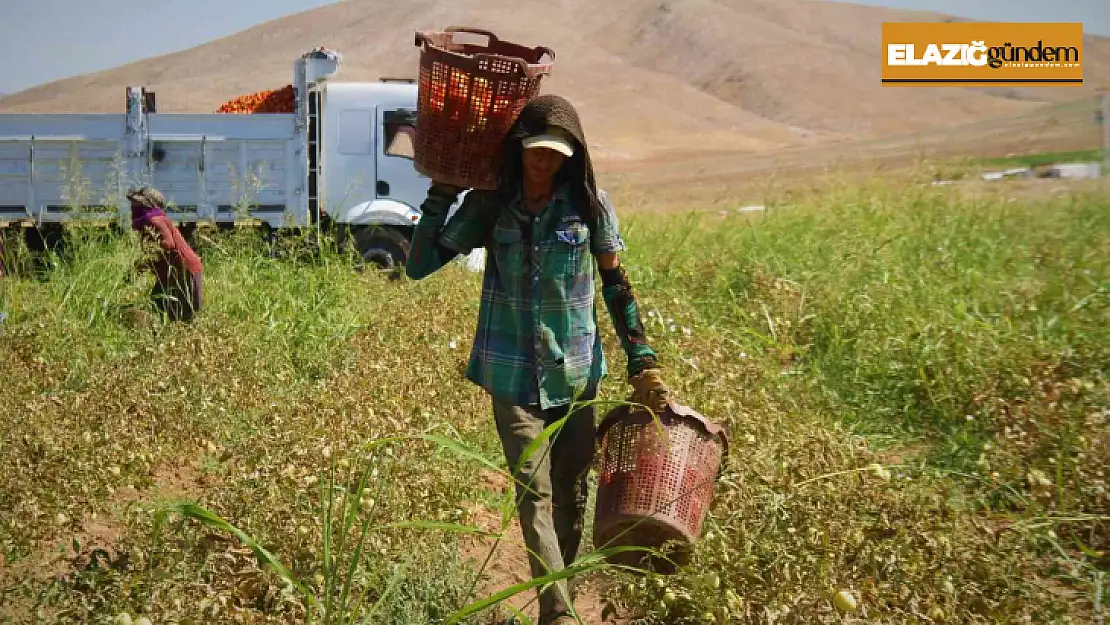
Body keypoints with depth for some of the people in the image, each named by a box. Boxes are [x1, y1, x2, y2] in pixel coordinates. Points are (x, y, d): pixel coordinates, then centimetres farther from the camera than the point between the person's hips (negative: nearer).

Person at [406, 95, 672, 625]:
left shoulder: (589, 204, -5)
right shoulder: (489, 204, -4)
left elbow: (615, 285, 4)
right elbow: (419, 265, -5)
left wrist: (642, 362, 2)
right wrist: (443, 190, -8)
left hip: (576, 371, 1)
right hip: (513, 375, -1)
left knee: (571, 493, 12)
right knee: (535, 495, -8)